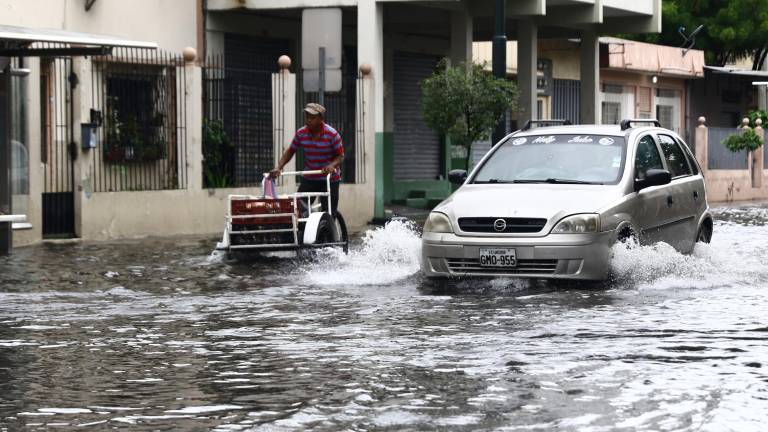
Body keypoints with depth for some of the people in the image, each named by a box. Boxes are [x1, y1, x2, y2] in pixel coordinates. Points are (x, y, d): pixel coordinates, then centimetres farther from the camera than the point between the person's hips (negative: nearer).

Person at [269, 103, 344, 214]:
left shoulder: (332, 134, -16)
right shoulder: (301, 133, -6)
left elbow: (340, 155, -9)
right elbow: (290, 151, 4)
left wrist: (332, 165, -31)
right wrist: (278, 167, -10)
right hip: (309, 179, 3)